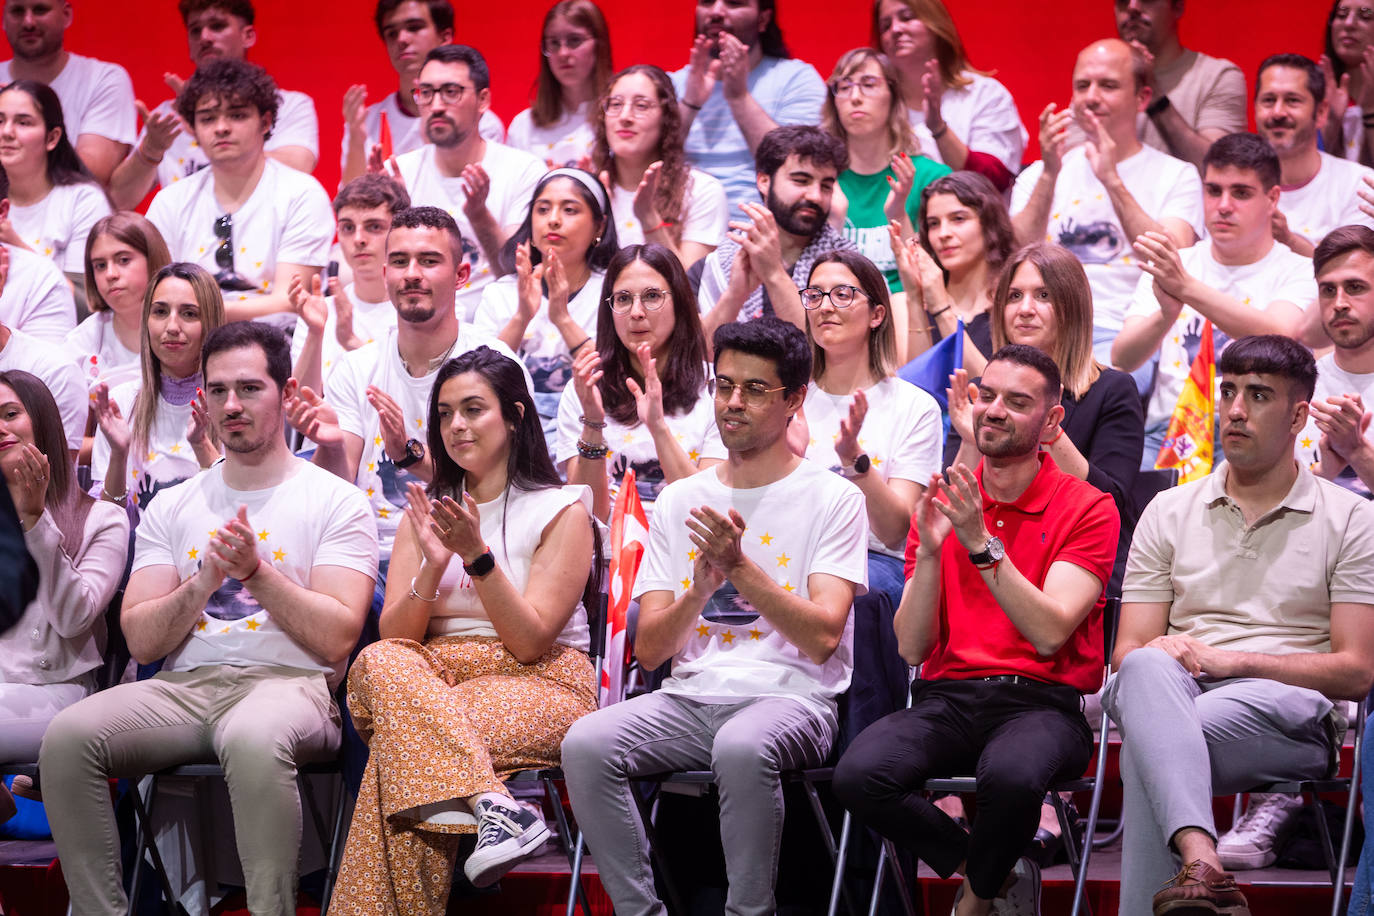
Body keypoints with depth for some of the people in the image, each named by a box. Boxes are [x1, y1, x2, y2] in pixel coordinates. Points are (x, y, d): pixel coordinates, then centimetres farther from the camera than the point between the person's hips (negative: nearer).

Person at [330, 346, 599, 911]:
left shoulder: (561, 511, 3)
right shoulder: (425, 510, 17)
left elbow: (530, 641, -8)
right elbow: (393, 635, 4)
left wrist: (477, 555, -19)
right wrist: (432, 567, -14)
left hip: (538, 685, -4)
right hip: (435, 675, 4)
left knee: (399, 743, -33)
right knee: (381, 664, -34)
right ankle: (494, 804, -46)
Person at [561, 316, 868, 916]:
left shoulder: (833, 499, 5)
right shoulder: (679, 500, 17)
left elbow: (823, 636, -8)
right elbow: (649, 650, 10)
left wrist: (740, 567, -16)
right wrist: (701, 589, -9)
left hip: (790, 697, -4)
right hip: (690, 696, 4)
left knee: (742, 748, -39)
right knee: (585, 745, -25)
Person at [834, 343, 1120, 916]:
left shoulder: (1087, 509, 2)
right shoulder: (939, 505, 13)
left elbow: (1049, 634, -11)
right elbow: (912, 648, 6)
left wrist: (982, 544, -18)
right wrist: (929, 551, -9)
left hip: (1040, 702, -3)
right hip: (947, 698, 3)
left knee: (1011, 775, -39)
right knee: (859, 774, -29)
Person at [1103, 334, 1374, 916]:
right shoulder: (1169, 513, 21)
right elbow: (1127, 651, 14)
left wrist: (1233, 659, -8)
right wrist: (1162, 658, -13)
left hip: (1290, 712, -2)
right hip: (1177, 694, 2)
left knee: (1148, 751, -36)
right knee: (1147, 669, -39)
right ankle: (1202, 865, -58)